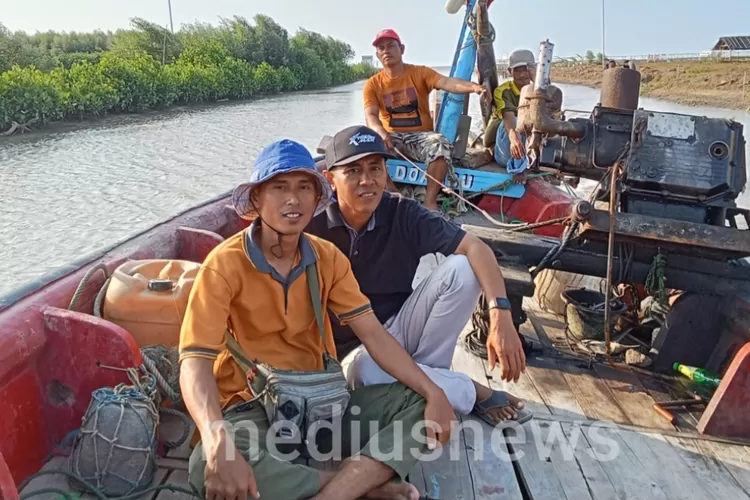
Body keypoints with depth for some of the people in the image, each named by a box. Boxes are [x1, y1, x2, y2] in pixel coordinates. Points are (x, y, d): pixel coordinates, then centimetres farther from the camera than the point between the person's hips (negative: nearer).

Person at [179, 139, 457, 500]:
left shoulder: (327, 258, -1)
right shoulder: (225, 265, -15)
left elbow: (373, 335, -4)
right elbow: (195, 362, -22)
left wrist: (432, 392, -17)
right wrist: (217, 443, -41)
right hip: (251, 406, -4)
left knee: (417, 404, -13)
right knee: (209, 466, -36)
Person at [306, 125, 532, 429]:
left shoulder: (403, 215, -11)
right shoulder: (313, 225, -16)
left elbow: (475, 247, -19)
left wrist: (501, 317, -32)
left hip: (399, 329, 2)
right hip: (352, 350, -2)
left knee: (461, 269, -18)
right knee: (367, 368, -38)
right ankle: (473, 393, -10)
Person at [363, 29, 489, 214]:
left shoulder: (420, 73, 0)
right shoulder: (373, 84, 3)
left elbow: (446, 82, -18)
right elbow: (370, 115, -11)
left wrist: (472, 87, -40)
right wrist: (380, 131, -36)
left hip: (420, 136, -1)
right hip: (392, 137, 2)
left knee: (442, 144, -34)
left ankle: (430, 201, -29)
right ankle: (394, 196, -20)